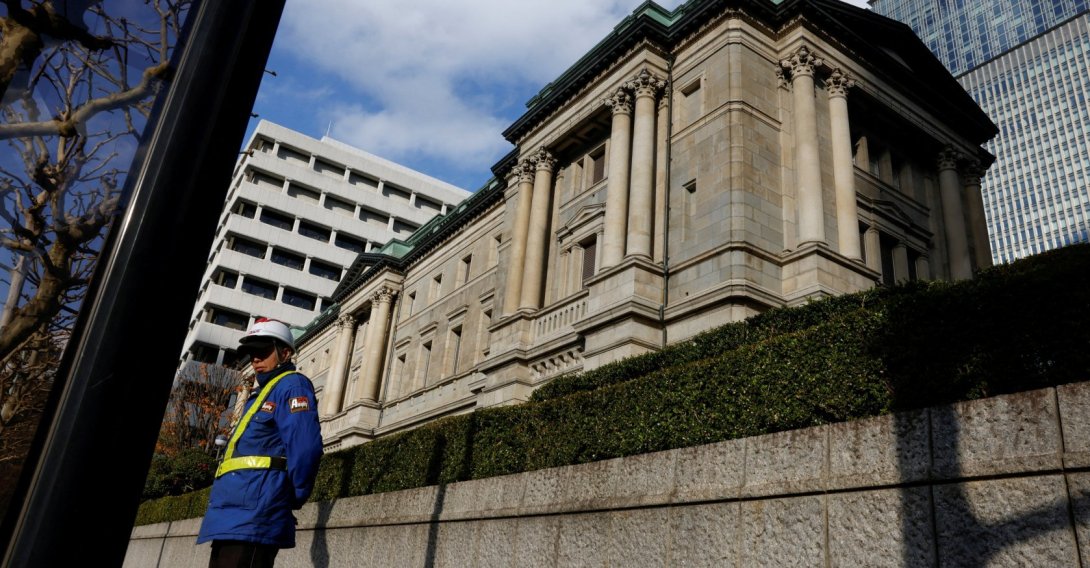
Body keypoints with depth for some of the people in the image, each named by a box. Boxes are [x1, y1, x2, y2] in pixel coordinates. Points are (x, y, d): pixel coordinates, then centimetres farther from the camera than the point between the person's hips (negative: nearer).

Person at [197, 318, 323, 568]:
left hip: (253, 515, -10)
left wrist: (292, 498, -7)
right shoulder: (261, 393, 25)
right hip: (230, 519, 10)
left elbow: (305, 447, -19)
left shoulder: (292, 385, -4)